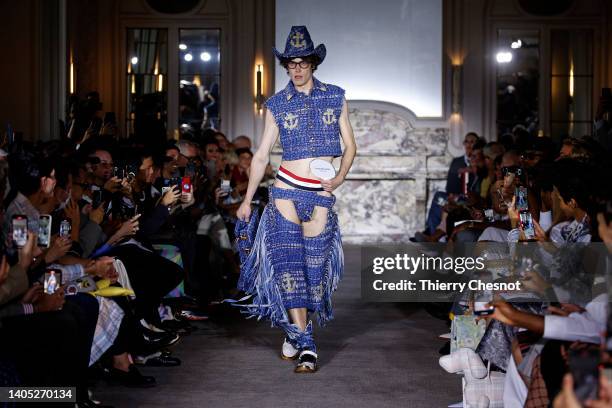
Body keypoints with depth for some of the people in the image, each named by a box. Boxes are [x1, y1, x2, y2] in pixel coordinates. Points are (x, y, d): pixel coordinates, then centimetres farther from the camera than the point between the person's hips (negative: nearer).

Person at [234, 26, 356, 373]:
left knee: (313, 264, -1)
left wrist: (340, 177, -9)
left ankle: (294, 330, 16)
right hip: (286, 190, -1)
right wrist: (247, 200, 5)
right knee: (289, 262, -11)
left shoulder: (336, 97, 7)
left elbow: (350, 146, 9)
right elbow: (261, 156, 8)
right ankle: (306, 343, -10)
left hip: (322, 194, 1)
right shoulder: (277, 104, 6)